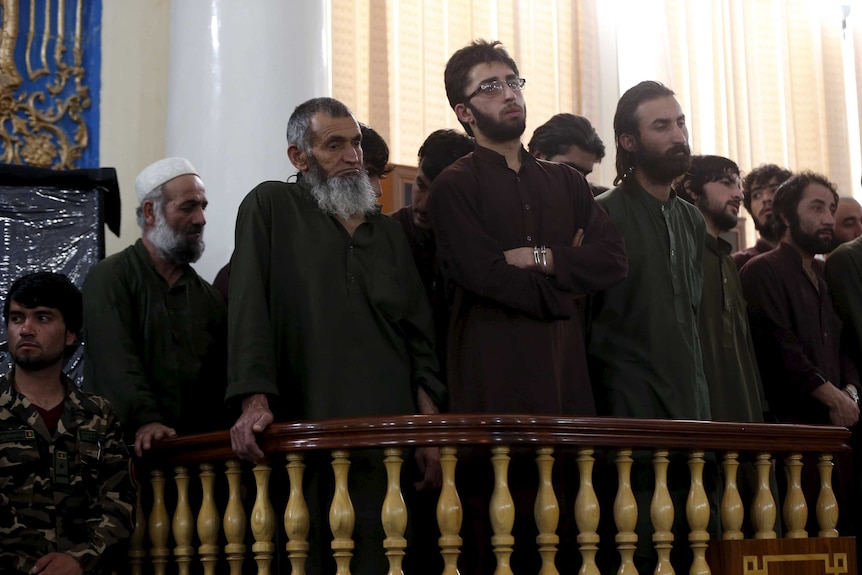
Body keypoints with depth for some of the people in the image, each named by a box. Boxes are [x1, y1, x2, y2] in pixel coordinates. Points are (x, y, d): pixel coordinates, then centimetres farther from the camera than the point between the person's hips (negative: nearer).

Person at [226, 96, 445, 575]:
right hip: (306, 426, -3)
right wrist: (254, 400, -17)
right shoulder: (271, 207, 7)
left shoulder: (388, 231, 20)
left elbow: (420, 336, 16)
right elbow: (249, 306, -5)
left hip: (390, 429, 4)